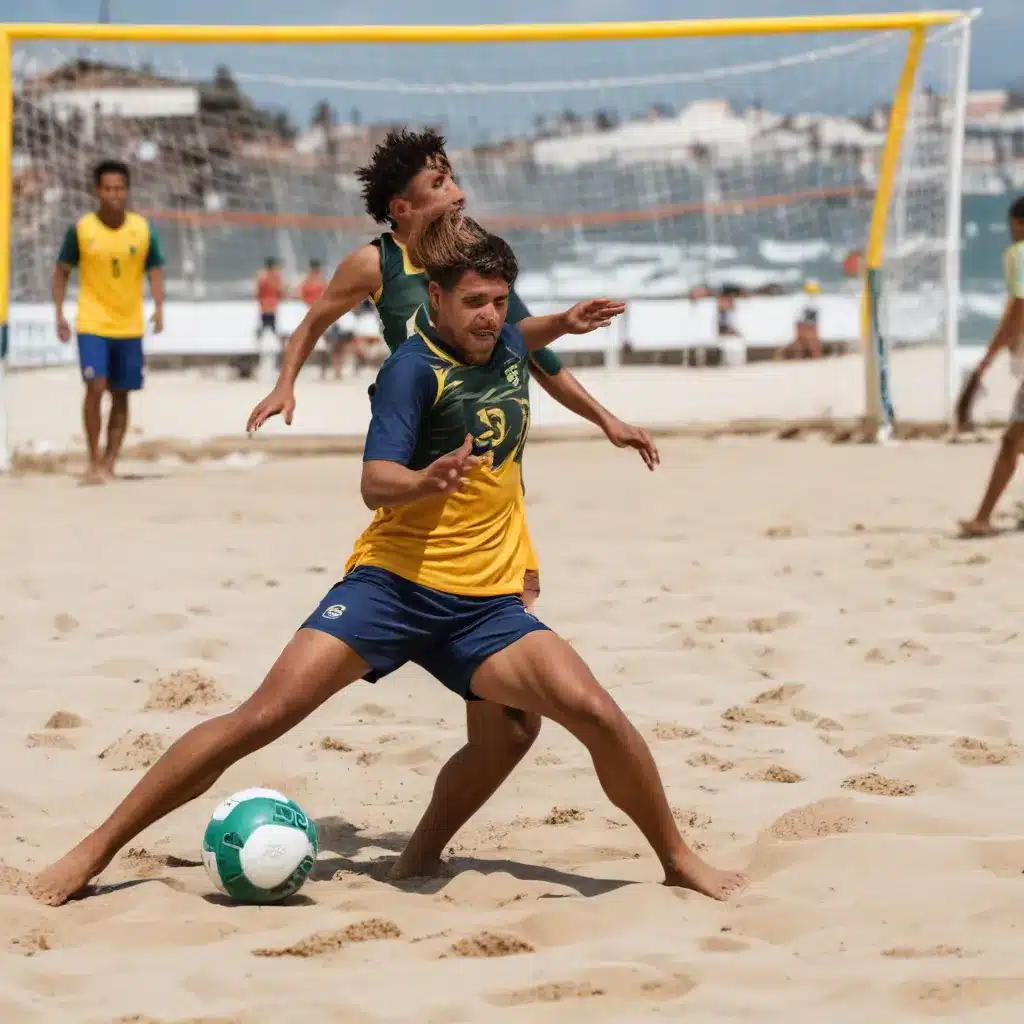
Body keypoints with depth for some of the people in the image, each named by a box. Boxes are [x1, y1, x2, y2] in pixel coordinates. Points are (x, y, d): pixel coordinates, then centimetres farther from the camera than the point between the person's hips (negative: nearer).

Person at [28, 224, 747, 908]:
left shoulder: (512, 347, 9)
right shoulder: (415, 367, -10)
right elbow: (377, 483, -26)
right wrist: (426, 481, -43)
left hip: (487, 604, 4)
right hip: (393, 584, -4)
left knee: (594, 711, -18)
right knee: (263, 716, -15)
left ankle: (678, 858, 4)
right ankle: (96, 851, -5)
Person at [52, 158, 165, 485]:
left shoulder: (143, 230, -1)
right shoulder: (81, 229, -5)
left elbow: (154, 271, 4)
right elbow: (62, 271, 4)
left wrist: (159, 306, -13)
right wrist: (59, 313, -4)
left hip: (130, 326, 2)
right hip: (92, 323, -2)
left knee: (120, 395, 6)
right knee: (96, 386, -16)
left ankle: (109, 464, 15)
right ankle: (94, 463, -7)